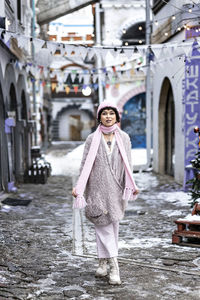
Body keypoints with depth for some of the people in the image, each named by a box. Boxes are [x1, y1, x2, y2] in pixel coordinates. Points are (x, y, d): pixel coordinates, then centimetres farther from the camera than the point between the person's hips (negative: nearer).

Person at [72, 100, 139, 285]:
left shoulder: (124, 138, 7)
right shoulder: (92, 139, 3)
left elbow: (128, 164, 6)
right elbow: (85, 165, 2)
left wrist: (131, 185, -6)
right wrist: (78, 187, -7)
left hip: (116, 189, 2)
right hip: (97, 188, -2)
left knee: (113, 226, 6)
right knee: (103, 226, -6)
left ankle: (104, 262, 20)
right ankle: (114, 267, -7)